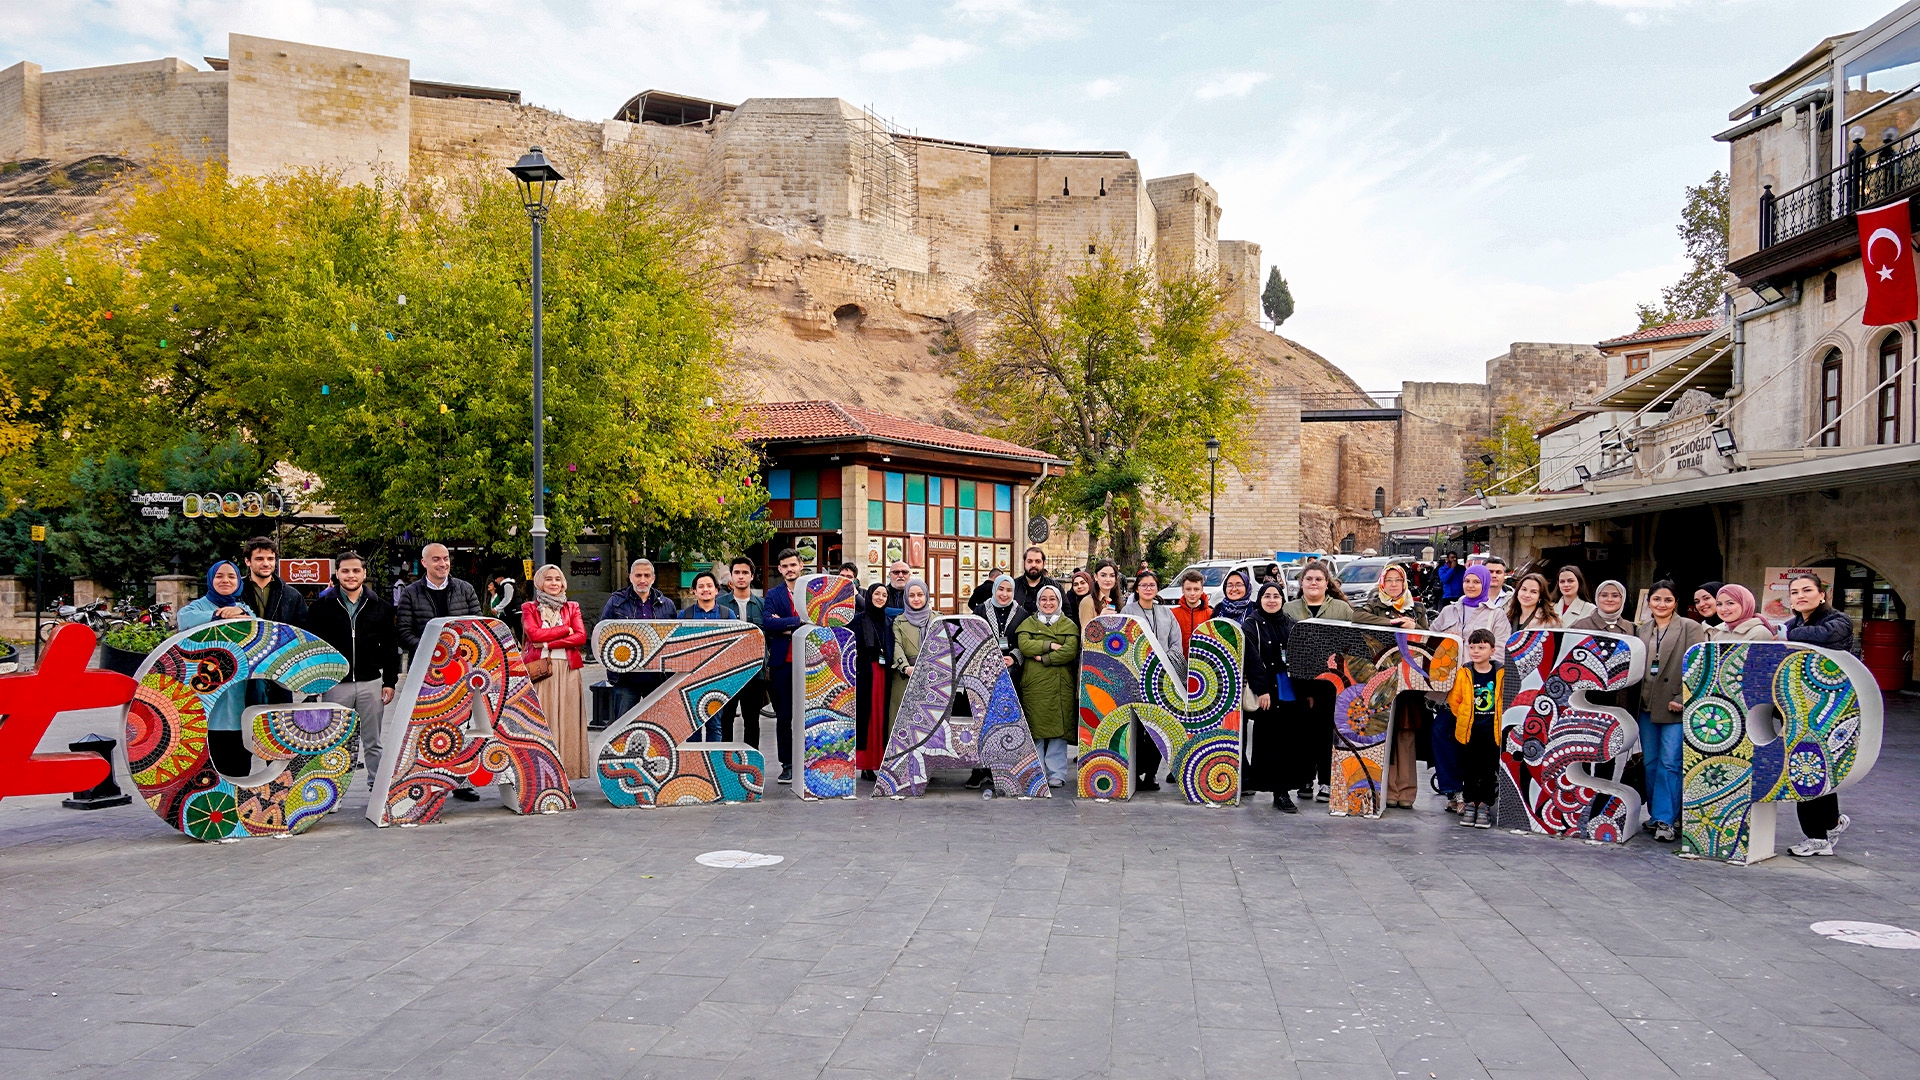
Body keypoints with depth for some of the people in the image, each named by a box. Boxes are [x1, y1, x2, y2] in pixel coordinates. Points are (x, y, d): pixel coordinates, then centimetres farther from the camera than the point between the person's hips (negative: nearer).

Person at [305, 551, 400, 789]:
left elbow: (390, 647, 9)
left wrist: (389, 682, 2)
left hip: (371, 683, 1)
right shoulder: (322, 607, 3)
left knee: (373, 742, 8)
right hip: (335, 684, -1)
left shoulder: (380, 607, 7)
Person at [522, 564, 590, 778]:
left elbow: (581, 636, 0)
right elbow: (533, 634, -7)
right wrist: (565, 629, -5)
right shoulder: (529, 608, 11)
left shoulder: (572, 608, 15)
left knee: (566, 717, -2)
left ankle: (567, 766, 0)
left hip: (567, 669, 1)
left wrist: (548, 644, -9)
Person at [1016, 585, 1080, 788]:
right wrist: (1050, 645, -10)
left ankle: (1057, 774, 4)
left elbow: (1070, 651, -5)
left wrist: (1045, 659, -11)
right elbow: (1023, 645, -4)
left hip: (1060, 685, 0)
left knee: (1058, 729, -2)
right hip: (1033, 685, 1)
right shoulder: (1028, 623, 15)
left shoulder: (1069, 625, 12)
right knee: (1035, 729, -1)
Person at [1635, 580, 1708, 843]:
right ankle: (1655, 815, 18)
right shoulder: (1642, 630, 14)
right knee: (1650, 763, 9)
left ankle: (1666, 820, -5)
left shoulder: (1691, 628, -1)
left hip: (1675, 707, -5)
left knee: (1670, 763, -8)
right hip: (1646, 706, 5)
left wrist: (1682, 699, -15)